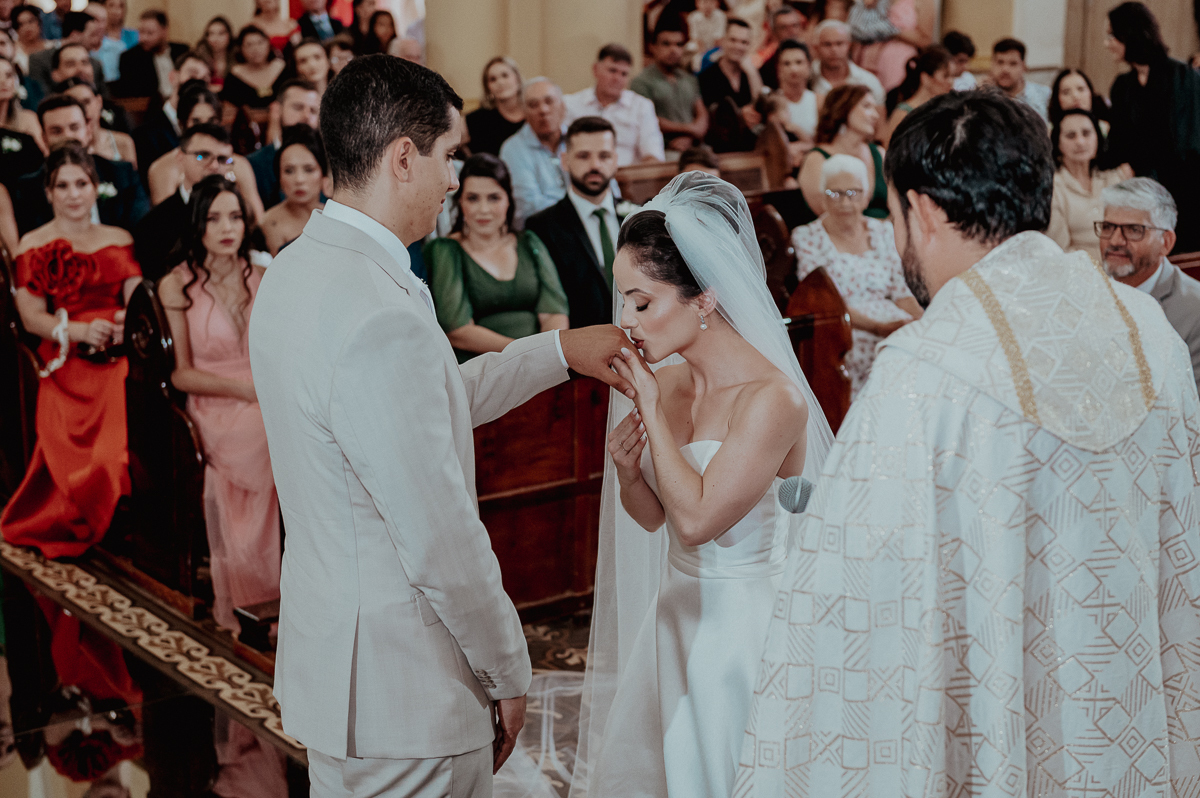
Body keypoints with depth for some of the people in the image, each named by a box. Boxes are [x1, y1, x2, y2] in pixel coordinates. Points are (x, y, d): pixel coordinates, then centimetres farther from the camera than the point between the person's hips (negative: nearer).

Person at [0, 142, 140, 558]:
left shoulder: (119, 239, 19)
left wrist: (129, 320, -14)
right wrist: (79, 331, -17)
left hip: (116, 358, 3)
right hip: (64, 364, -2)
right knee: (74, 443, -25)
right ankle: (74, 524, -2)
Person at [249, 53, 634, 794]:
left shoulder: (297, 272, 3)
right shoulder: (381, 320, -28)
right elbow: (442, 543, -24)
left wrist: (560, 349, 20)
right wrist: (508, 673, -10)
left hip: (330, 666, 10)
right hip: (403, 696, -10)